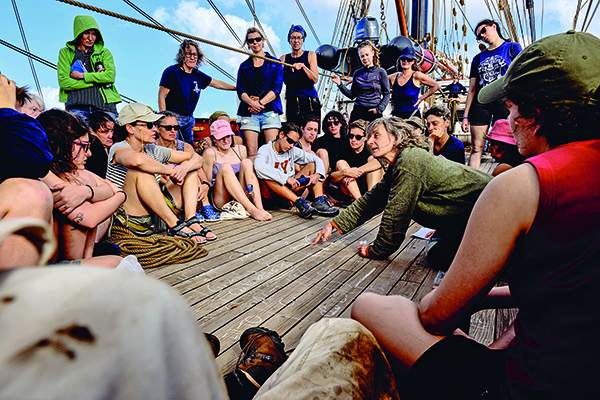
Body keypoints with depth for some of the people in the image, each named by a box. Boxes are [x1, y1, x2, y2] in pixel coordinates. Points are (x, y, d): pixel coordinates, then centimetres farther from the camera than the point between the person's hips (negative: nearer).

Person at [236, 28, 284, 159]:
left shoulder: (275, 63, 14)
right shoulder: (244, 66, 19)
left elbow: (277, 88, 3)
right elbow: (240, 91, 9)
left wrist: (260, 102, -11)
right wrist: (251, 103, -12)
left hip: (270, 110, -1)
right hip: (249, 112, 1)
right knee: (251, 152, -8)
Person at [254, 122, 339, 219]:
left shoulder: (293, 151, 9)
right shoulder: (265, 149, -7)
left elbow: (317, 160, 9)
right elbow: (259, 166, -31)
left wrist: (317, 175, -14)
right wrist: (287, 178, -36)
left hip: (291, 189, 5)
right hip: (271, 193, -5)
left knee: (312, 165, -2)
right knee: (266, 175, -35)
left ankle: (319, 200, -25)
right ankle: (299, 202, -39)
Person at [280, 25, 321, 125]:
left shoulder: (310, 55, 8)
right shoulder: (284, 59, 13)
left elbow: (315, 79, -5)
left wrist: (303, 66, -17)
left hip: (311, 103, -1)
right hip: (292, 103, 1)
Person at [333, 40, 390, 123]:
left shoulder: (380, 72, 2)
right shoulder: (357, 73, 9)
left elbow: (387, 94, 3)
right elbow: (352, 95, 11)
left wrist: (379, 109, -8)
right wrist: (340, 84, 2)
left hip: (374, 113, -2)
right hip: (358, 112, 2)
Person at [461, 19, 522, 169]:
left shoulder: (512, 48, 12)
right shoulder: (478, 58, 20)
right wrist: (465, 116, 8)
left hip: (503, 102, -2)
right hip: (481, 103, 3)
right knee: (476, 147, -7)